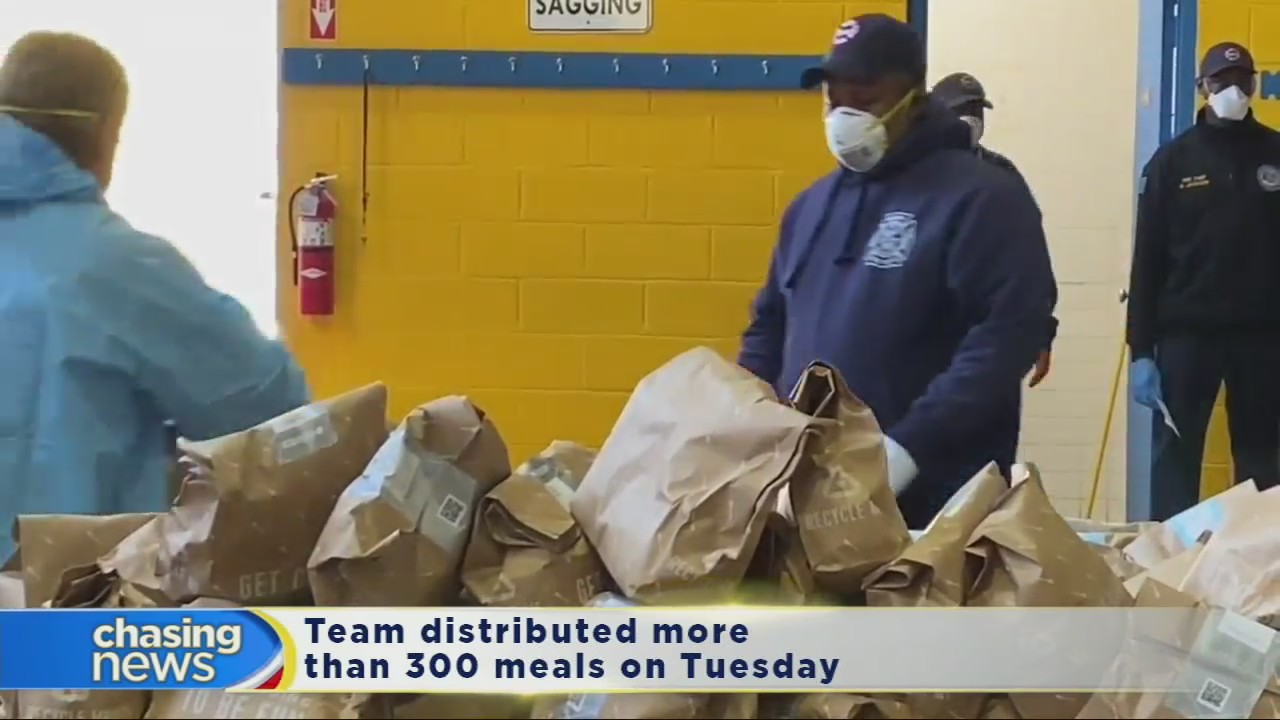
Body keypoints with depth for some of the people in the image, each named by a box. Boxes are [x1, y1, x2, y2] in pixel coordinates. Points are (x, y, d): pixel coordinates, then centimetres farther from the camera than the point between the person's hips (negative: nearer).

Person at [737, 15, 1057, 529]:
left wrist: (911, 446, -24)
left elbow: (1007, 333, -17)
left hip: (925, 500, -6)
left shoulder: (980, 199, -8)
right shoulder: (811, 205, 17)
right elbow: (770, 326, 24)